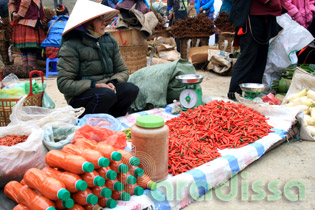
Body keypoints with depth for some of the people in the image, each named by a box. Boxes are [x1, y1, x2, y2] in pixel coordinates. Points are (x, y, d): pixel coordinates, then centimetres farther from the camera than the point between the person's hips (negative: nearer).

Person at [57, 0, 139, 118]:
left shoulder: (110, 41, 10)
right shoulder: (71, 46, -8)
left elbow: (123, 71, 12)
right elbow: (63, 84, -12)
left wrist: (112, 82, -11)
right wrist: (94, 85, -22)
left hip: (106, 88, 5)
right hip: (79, 96, -5)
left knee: (131, 89, -23)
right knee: (107, 95, -35)